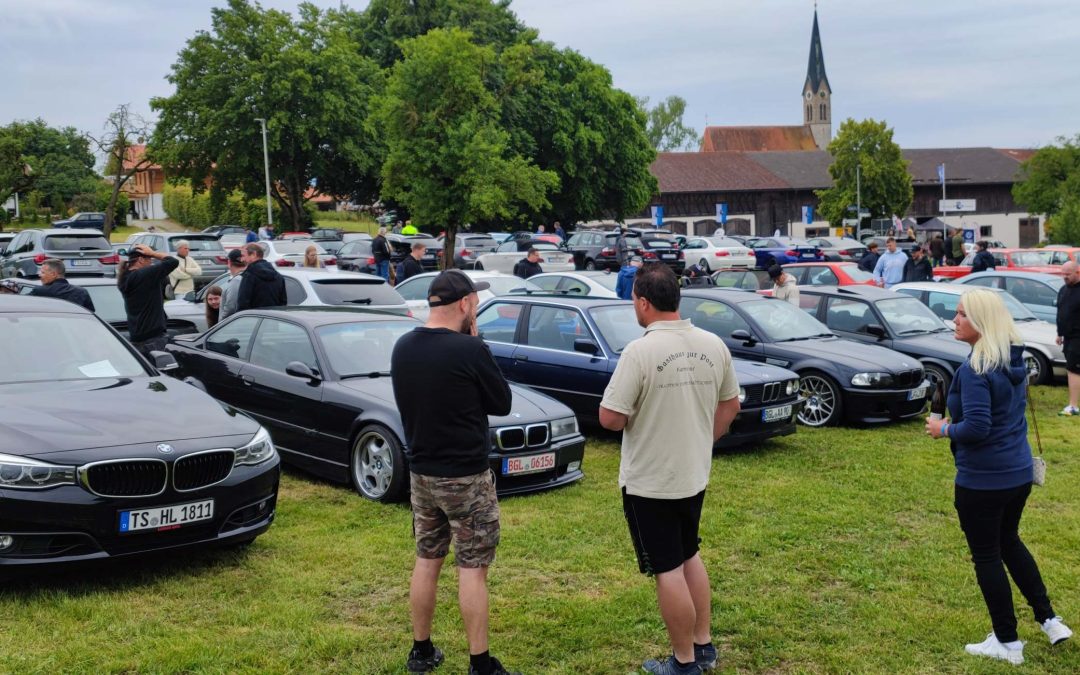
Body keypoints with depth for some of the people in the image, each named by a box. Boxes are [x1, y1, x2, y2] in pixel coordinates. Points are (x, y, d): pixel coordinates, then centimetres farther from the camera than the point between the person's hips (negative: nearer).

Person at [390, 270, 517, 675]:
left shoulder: (402, 348, 1)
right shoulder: (469, 350, -19)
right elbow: (502, 403, -7)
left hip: (421, 473, 6)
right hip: (466, 477, -6)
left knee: (426, 561, 17)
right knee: (471, 569, 2)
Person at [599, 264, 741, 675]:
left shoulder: (640, 352, -22)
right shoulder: (713, 345, -2)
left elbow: (609, 418, -21)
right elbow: (730, 406, 9)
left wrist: (635, 417, 0)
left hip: (650, 481, -6)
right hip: (695, 475, 7)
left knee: (668, 571, 5)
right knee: (689, 556, 23)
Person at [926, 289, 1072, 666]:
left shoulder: (975, 369, -23)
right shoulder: (1015, 361, 5)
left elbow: (976, 427, -28)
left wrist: (944, 429, -11)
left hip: (982, 479, -9)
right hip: (1019, 472, 9)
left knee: (986, 556, 7)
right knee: (1009, 541, 26)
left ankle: (1007, 643, 18)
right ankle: (1049, 620, 30)